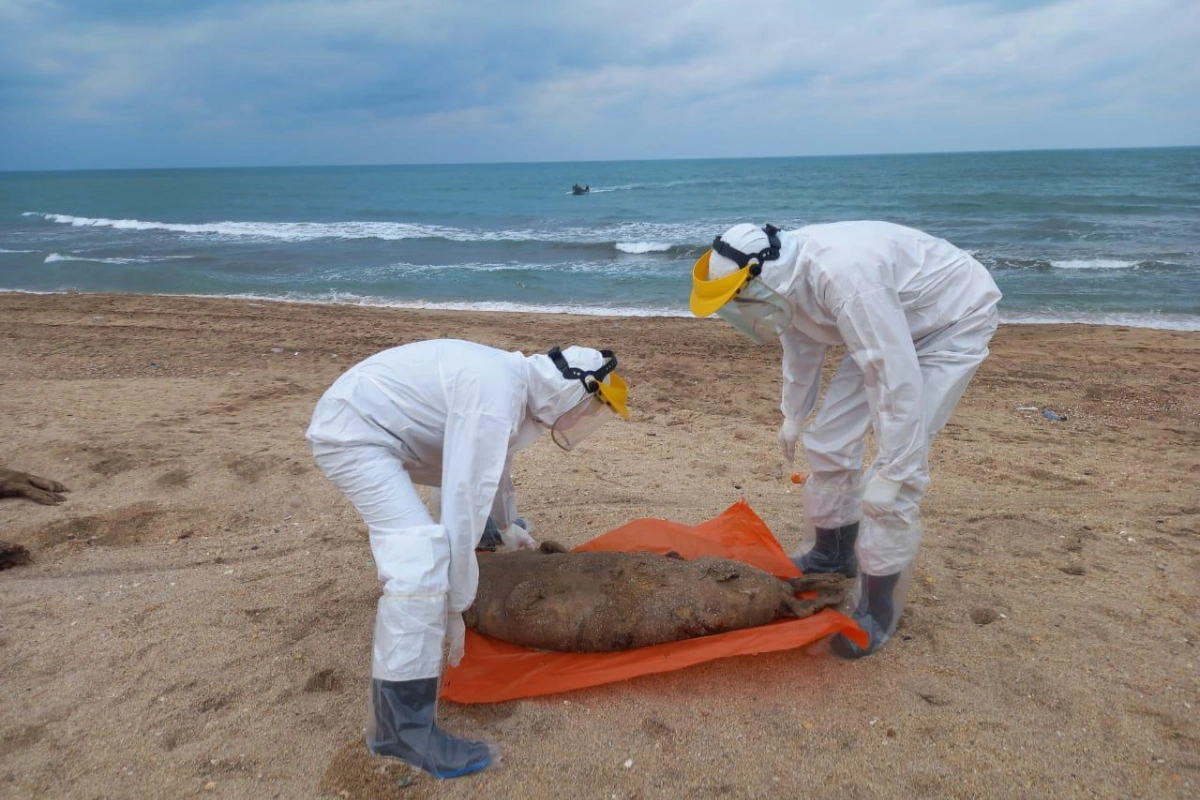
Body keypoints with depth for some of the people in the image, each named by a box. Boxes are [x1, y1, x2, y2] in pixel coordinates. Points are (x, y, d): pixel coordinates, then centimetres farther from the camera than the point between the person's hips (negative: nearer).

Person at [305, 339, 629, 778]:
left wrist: (507, 525, 34)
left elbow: (490, 464, 23)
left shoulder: (516, 381, 4)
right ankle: (401, 726, -17)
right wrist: (455, 606, -18)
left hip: (371, 421, 11)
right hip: (350, 430, -11)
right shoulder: (496, 397, -27)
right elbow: (465, 502, -26)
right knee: (423, 554, -23)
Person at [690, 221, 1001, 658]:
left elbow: (898, 378, -36)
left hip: (954, 322, -8)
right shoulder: (786, 276, -11)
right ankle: (831, 558, 30)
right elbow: (801, 347, 9)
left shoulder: (843, 276, -39)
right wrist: (792, 416, 21)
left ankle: (876, 611, 2)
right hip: (892, 327, 8)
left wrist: (891, 474, -32)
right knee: (829, 442, 8)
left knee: (895, 479, -14)